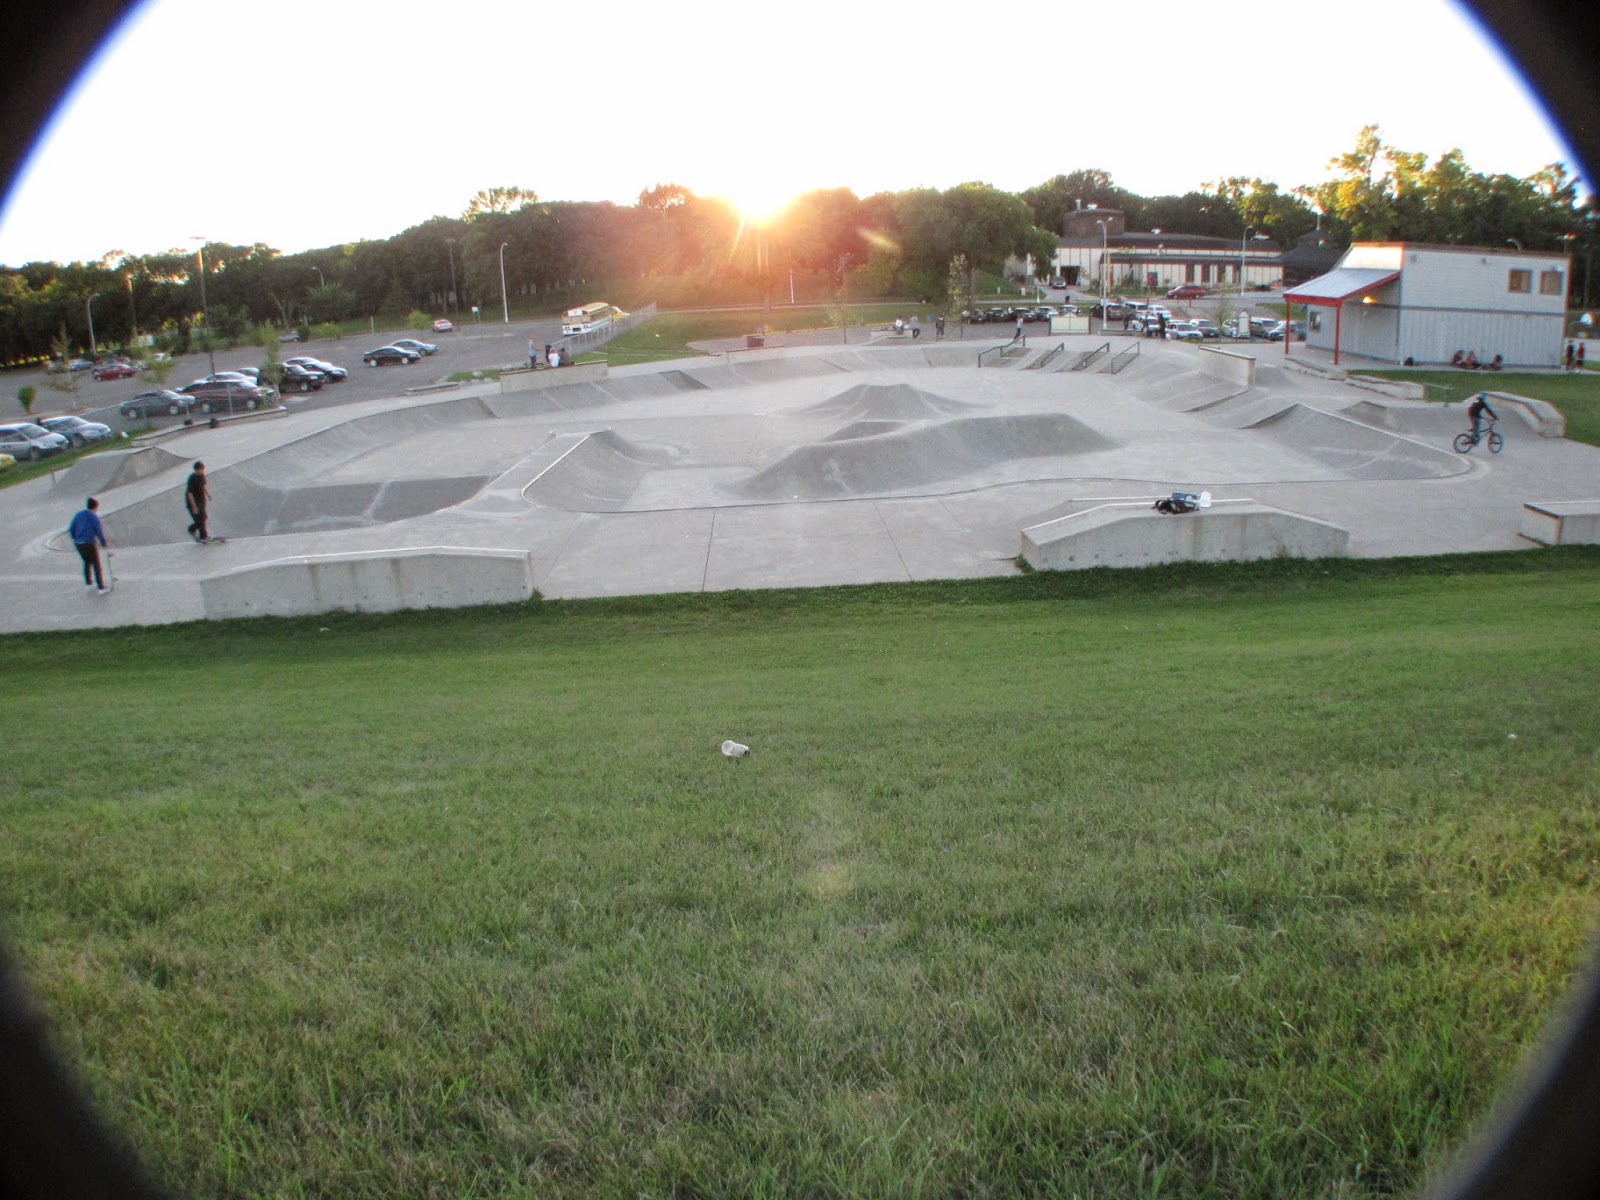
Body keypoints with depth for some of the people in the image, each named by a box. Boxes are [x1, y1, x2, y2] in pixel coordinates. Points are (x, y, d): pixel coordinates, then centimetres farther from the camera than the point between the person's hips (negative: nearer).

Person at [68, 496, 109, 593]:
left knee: (87, 562, 26)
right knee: (96, 566, 2)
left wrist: (75, 539, 24)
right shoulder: (94, 517, -12)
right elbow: (99, 532, -12)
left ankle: (88, 582, 36)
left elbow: (71, 529, 9)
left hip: (79, 544, 6)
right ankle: (101, 588, 3)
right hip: (90, 544, -6)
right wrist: (105, 544, 1)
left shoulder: (79, 514, 4)